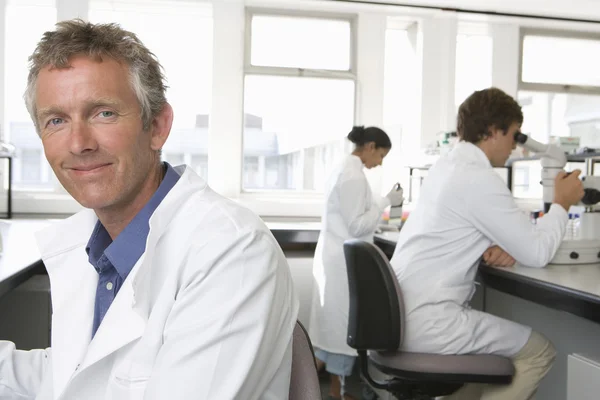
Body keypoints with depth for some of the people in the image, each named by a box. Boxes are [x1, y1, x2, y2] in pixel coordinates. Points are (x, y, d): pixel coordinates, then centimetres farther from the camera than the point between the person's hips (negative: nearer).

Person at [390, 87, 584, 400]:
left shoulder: (446, 167, 13)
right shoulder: (479, 178, -15)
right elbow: (536, 253, -13)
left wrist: (492, 249, 3)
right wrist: (562, 203, 4)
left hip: (400, 314, 9)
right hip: (426, 322, -9)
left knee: (500, 342, 27)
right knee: (539, 351, 5)